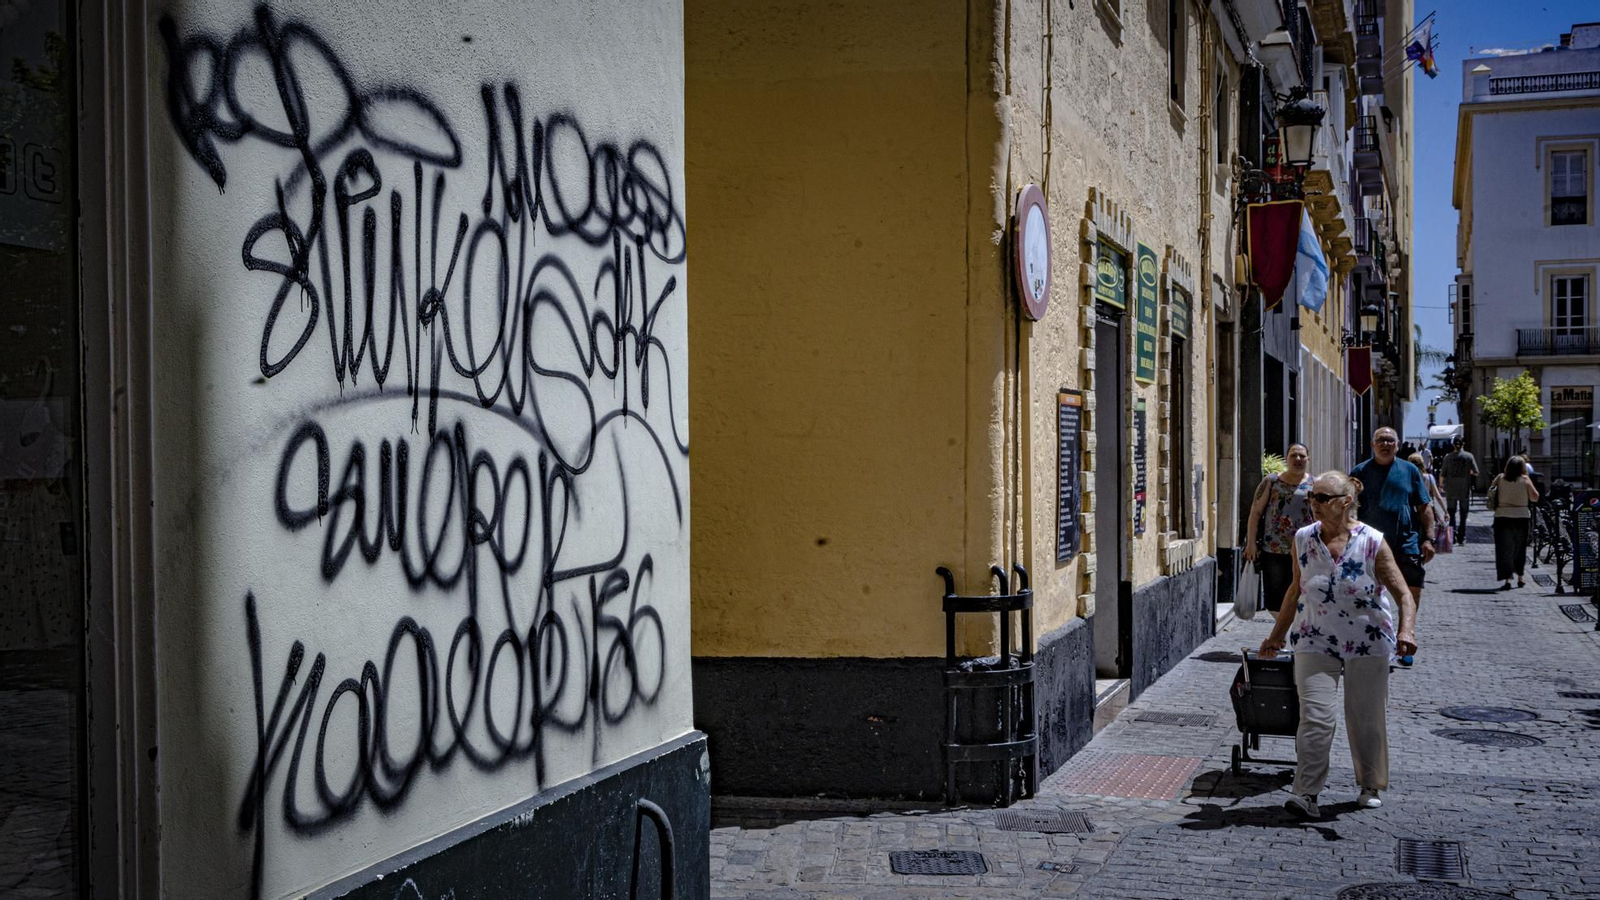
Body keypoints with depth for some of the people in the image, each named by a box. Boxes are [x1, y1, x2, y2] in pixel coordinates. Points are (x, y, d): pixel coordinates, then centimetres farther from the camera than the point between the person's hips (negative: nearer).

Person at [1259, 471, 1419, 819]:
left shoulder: (1373, 543, -10)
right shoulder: (1303, 539, 0)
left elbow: (1403, 595, -9)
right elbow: (1296, 590, 13)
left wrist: (1406, 631, -27)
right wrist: (1277, 635, 18)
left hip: (1368, 645, -1)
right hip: (1316, 642, 1)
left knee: (1366, 719, 9)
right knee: (1315, 717, -11)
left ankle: (1371, 787, 29)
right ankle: (1305, 793, -10)